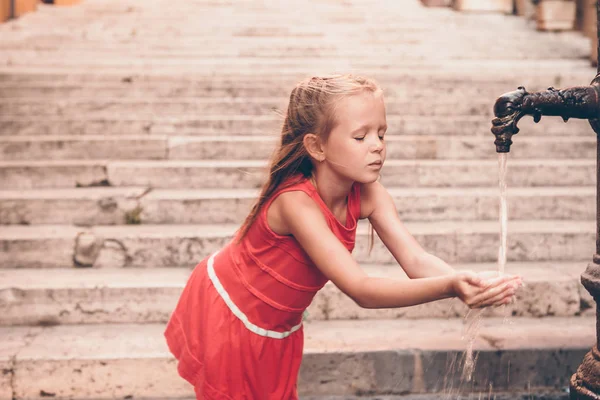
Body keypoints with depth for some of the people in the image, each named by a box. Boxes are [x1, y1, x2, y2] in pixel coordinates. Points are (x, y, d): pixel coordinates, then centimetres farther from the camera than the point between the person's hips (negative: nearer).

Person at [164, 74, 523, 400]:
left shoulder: (367, 195, -16)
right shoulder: (296, 201, -36)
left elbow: (416, 259, -25)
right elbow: (361, 289, -43)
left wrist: (471, 282, -45)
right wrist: (449, 288, -54)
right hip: (224, 316, -6)